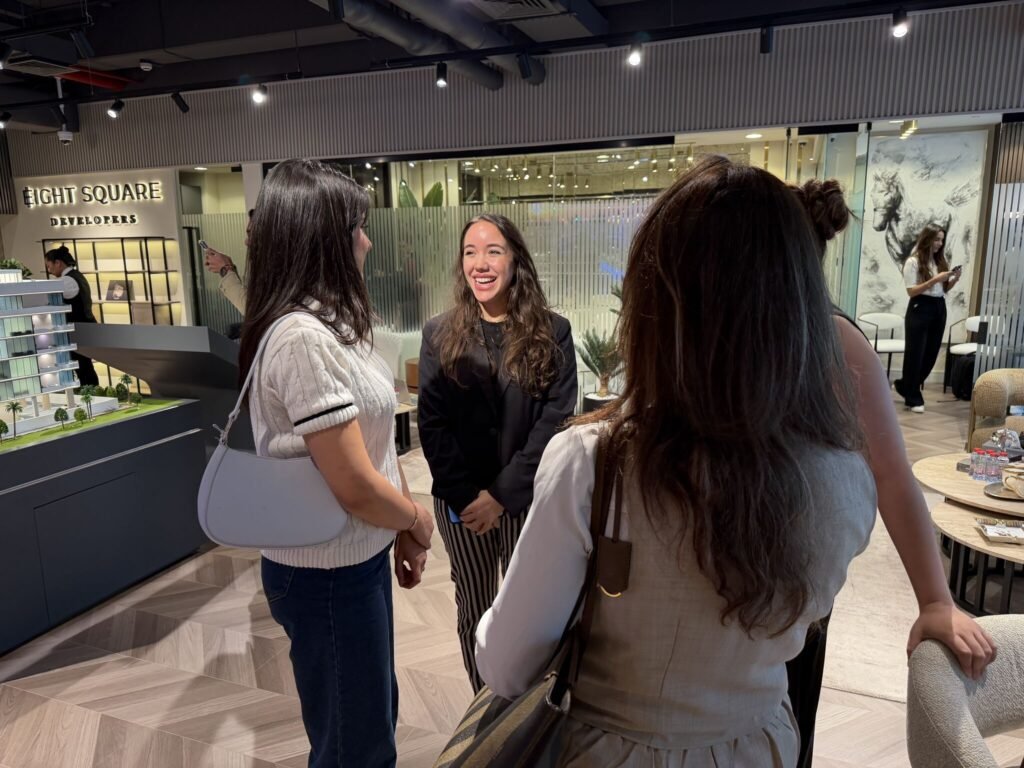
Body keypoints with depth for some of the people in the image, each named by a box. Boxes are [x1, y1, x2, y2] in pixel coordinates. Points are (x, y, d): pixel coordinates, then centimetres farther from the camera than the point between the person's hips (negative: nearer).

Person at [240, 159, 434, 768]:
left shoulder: (329, 323, 5)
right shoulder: (304, 339, -26)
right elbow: (356, 488, -26)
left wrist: (403, 529, 9)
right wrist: (420, 521, -7)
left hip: (357, 558, 9)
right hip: (328, 574, -9)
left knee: (375, 715, 27)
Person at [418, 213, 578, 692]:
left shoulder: (552, 333, -4)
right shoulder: (439, 335, 1)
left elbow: (555, 420, -9)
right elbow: (432, 424, -2)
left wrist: (502, 494, -14)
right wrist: (464, 497, -11)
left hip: (530, 500, -1)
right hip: (460, 504, 1)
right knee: (474, 611, 15)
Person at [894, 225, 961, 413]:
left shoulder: (941, 261, 10)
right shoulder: (913, 262, -7)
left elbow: (945, 289, 15)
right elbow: (911, 291, -13)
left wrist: (955, 279, -3)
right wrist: (935, 279, -19)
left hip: (939, 308, 7)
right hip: (920, 309, -7)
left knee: (931, 353, 10)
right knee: (915, 354, 0)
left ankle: (904, 385, 28)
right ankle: (913, 398, 9)